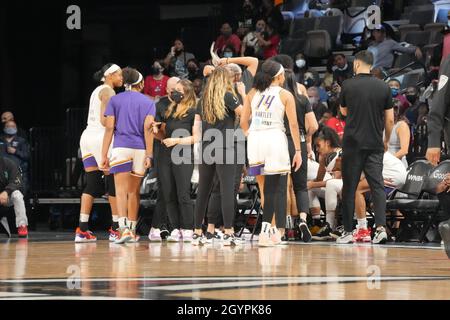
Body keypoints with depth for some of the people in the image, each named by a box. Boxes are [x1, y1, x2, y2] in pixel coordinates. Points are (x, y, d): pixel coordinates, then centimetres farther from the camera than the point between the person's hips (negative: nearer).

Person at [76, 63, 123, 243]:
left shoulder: (97, 91, 21)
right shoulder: (108, 91, -6)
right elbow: (104, 120, -16)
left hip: (88, 135, 9)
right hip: (101, 137, -9)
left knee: (92, 185, 5)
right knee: (114, 183, -2)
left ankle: (82, 230, -1)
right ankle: (116, 229, -2)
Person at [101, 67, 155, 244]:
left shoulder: (114, 100, 8)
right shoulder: (148, 102, 9)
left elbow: (109, 127, 1)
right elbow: (147, 128, -2)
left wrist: (104, 154, 1)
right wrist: (149, 155, -3)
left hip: (121, 147, -2)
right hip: (140, 149, 2)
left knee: (121, 190, -8)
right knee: (134, 191, 13)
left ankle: (124, 228, -26)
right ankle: (132, 230, 18)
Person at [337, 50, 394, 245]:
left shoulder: (348, 86, -3)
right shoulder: (383, 87, 1)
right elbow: (390, 119, 4)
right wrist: (386, 141, 18)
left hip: (353, 144, -1)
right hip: (375, 145, 2)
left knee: (349, 188, 5)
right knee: (377, 186, 1)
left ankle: (348, 232, 8)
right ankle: (381, 227, -15)